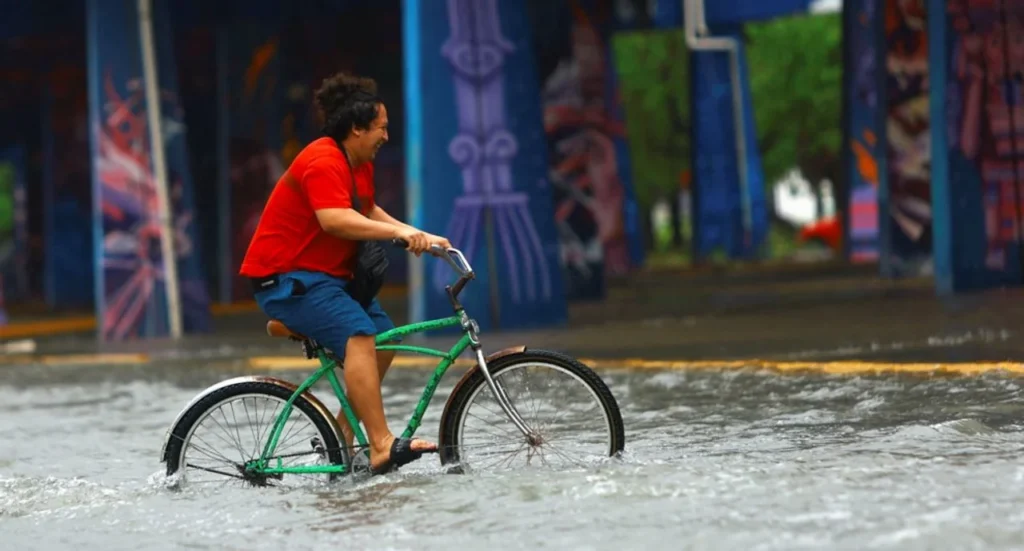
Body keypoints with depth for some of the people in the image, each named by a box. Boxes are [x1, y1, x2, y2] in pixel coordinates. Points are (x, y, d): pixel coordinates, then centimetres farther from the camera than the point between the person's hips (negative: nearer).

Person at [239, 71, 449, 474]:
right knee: (358, 334, -27)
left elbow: (367, 212, 27)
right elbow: (335, 220, -34)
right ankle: (382, 447, -35)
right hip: (284, 279, -11)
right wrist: (397, 231, -38)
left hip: (327, 277, 11)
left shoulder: (360, 165, 13)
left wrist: (415, 235, 13)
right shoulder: (323, 163, -20)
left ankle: (342, 435, 11)